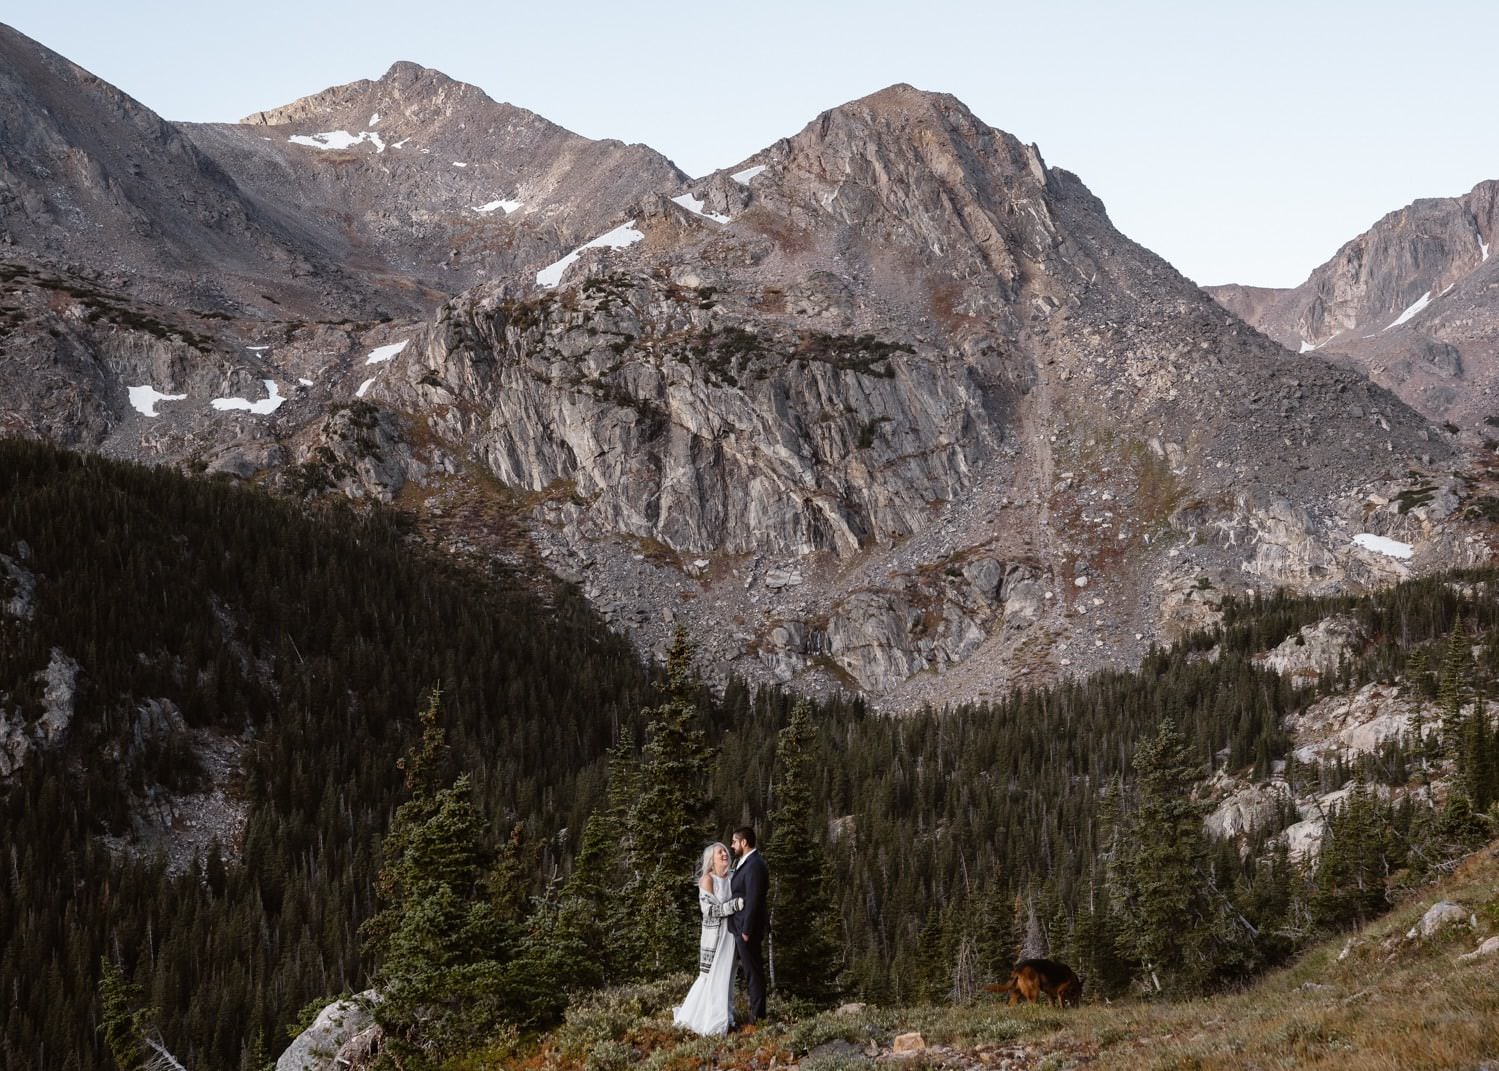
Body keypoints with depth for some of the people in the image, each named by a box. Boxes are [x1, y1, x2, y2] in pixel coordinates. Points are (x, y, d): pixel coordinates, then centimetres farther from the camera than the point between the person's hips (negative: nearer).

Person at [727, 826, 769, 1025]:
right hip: (743, 926, 10)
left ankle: (757, 1015, 5)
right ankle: (756, 1010, 22)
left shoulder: (754, 865, -21)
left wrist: (747, 930, -21)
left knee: (753, 971, -2)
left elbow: (753, 900, -23)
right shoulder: (746, 862, 12)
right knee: (752, 969, 15)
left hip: (748, 927, -10)